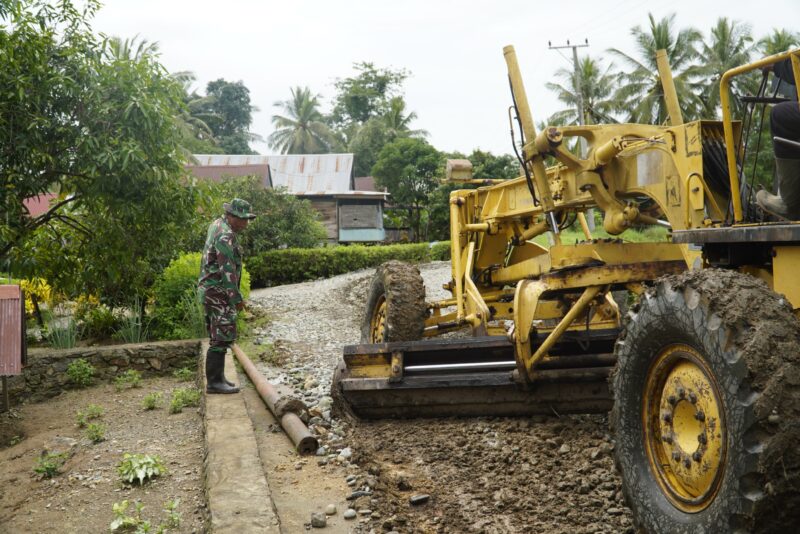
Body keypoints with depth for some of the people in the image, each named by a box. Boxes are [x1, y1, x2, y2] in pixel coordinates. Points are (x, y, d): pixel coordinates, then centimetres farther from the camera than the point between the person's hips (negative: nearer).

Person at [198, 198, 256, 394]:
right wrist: (237, 298, -21)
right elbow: (227, 270, -23)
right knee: (222, 337, -9)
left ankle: (216, 378, 18)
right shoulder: (225, 236, -20)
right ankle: (214, 382, -7)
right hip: (219, 293, -10)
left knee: (219, 337, 13)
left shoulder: (217, 225, 11)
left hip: (212, 291, 10)